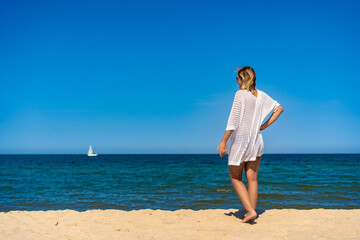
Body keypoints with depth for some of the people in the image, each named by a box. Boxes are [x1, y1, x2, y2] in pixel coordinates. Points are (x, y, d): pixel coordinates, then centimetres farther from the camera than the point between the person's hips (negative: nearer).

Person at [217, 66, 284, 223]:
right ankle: (251, 212, 13)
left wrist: (224, 141, -18)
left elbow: (233, 120, -20)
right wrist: (265, 125, 12)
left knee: (235, 178, 6)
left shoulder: (240, 94, -13)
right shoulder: (261, 95, 7)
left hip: (240, 140, -6)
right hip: (256, 140, 6)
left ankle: (250, 210, -4)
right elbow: (279, 108, 17)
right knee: (252, 179, 9)